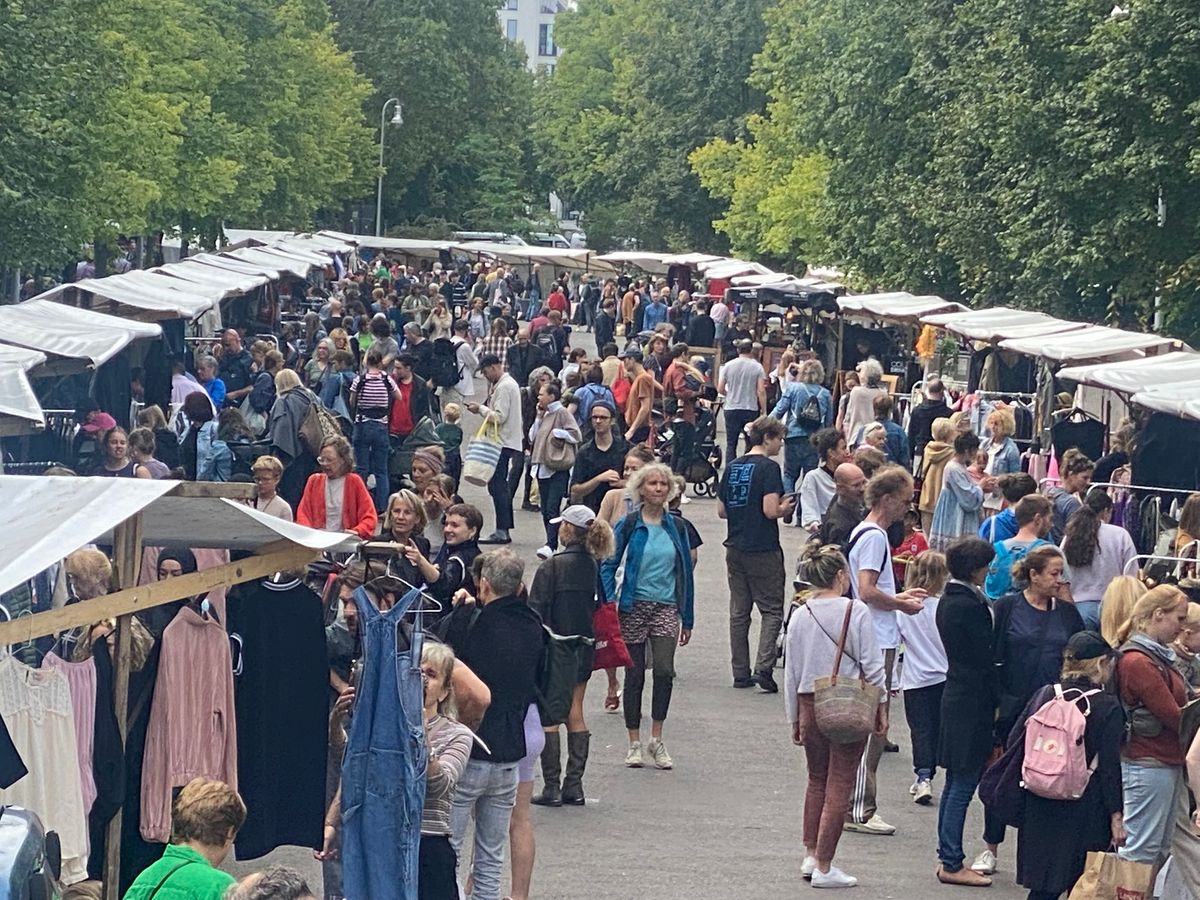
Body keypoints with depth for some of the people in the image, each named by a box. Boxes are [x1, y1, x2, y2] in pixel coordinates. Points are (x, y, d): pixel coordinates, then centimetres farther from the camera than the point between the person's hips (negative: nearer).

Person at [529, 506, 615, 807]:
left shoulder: (552, 567, -15)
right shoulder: (596, 565, -1)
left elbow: (536, 610, -15)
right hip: (583, 647, 5)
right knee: (575, 713, 13)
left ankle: (551, 787, -2)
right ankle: (574, 785, 13)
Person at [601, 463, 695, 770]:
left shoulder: (675, 527, 8)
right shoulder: (629, 525, -1)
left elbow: (685, 572, 13)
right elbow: (609, 565, 0)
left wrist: (687, 619, 12)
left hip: (666, 608, 1)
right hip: (634, 606, -1)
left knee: (664, 670, -14)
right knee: (635, 675, 4)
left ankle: (656, 739, -1)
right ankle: (634, 743, 15)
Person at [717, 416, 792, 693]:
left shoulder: (732, 467, 8)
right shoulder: (768, 468, -12)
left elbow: (722, 511, 11)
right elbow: (770, 510, -20)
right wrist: (785, 508, -1)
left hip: (735, 548, 6)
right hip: (763, 550, -6)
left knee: (739, 611, 12)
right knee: (772, 610, 1)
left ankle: (740, 673, 14)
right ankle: (763, 668, -12)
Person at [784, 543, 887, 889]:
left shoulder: (799, 616, 3)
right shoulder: (856, 611, -9)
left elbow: (791, 672, 8)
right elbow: (872, 665, -8)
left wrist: (795, 719, 17)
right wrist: (881, 708, 3)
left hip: (810, 705, 4)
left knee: (817, 780, 20)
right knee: (839, 786, 2)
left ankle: (811, 856, 21)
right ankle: (824, 867, 2)